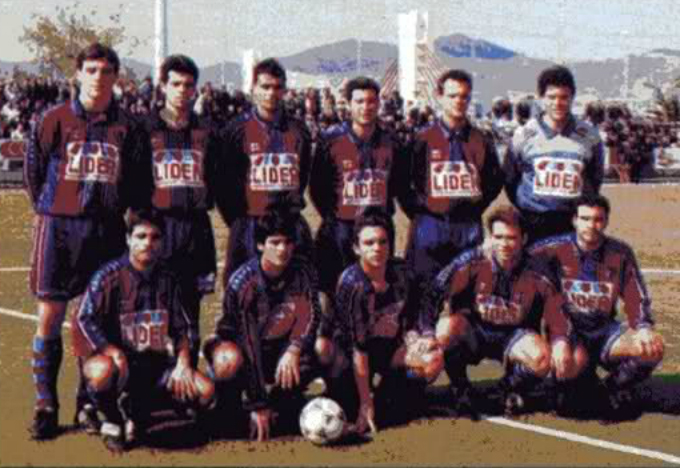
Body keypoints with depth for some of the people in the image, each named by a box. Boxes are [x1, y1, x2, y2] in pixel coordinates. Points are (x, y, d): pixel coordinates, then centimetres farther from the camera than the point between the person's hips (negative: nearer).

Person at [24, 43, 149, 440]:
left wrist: (115, 211, 6)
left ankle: (90, 403, 19)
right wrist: (52, 213, 9)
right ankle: (46, 407, 7)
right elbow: (34, 171, 8)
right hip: (58, 228, -1)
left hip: (107, 230, 1)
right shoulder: (55, 120, 0)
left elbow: (138, 182, 9)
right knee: (50, 317, -2)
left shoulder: (127, 127, 3)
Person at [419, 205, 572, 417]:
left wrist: (560, 343, -28)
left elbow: (556, 316, -8)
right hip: (473, 333, 0)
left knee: (542, 358, -31)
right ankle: (461, 390, -6)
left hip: (514, 335, 1)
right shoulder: (472, 261, -17)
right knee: (446, 327, -34)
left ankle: (511, 388, 7)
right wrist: (427, 334, -28)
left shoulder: (536, 273, -13)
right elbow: (435, 294, -18)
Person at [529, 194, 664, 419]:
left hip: (605, 329, 3)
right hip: (566, 327, -3)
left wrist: (644, 328, -15)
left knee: (653, 347, -23)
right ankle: (575, 384, 4)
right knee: (575, 361, -37)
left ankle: (616, 387, 7)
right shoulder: (556, 248, -9)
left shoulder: (620, 253, -1)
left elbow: (637, 298, 2)